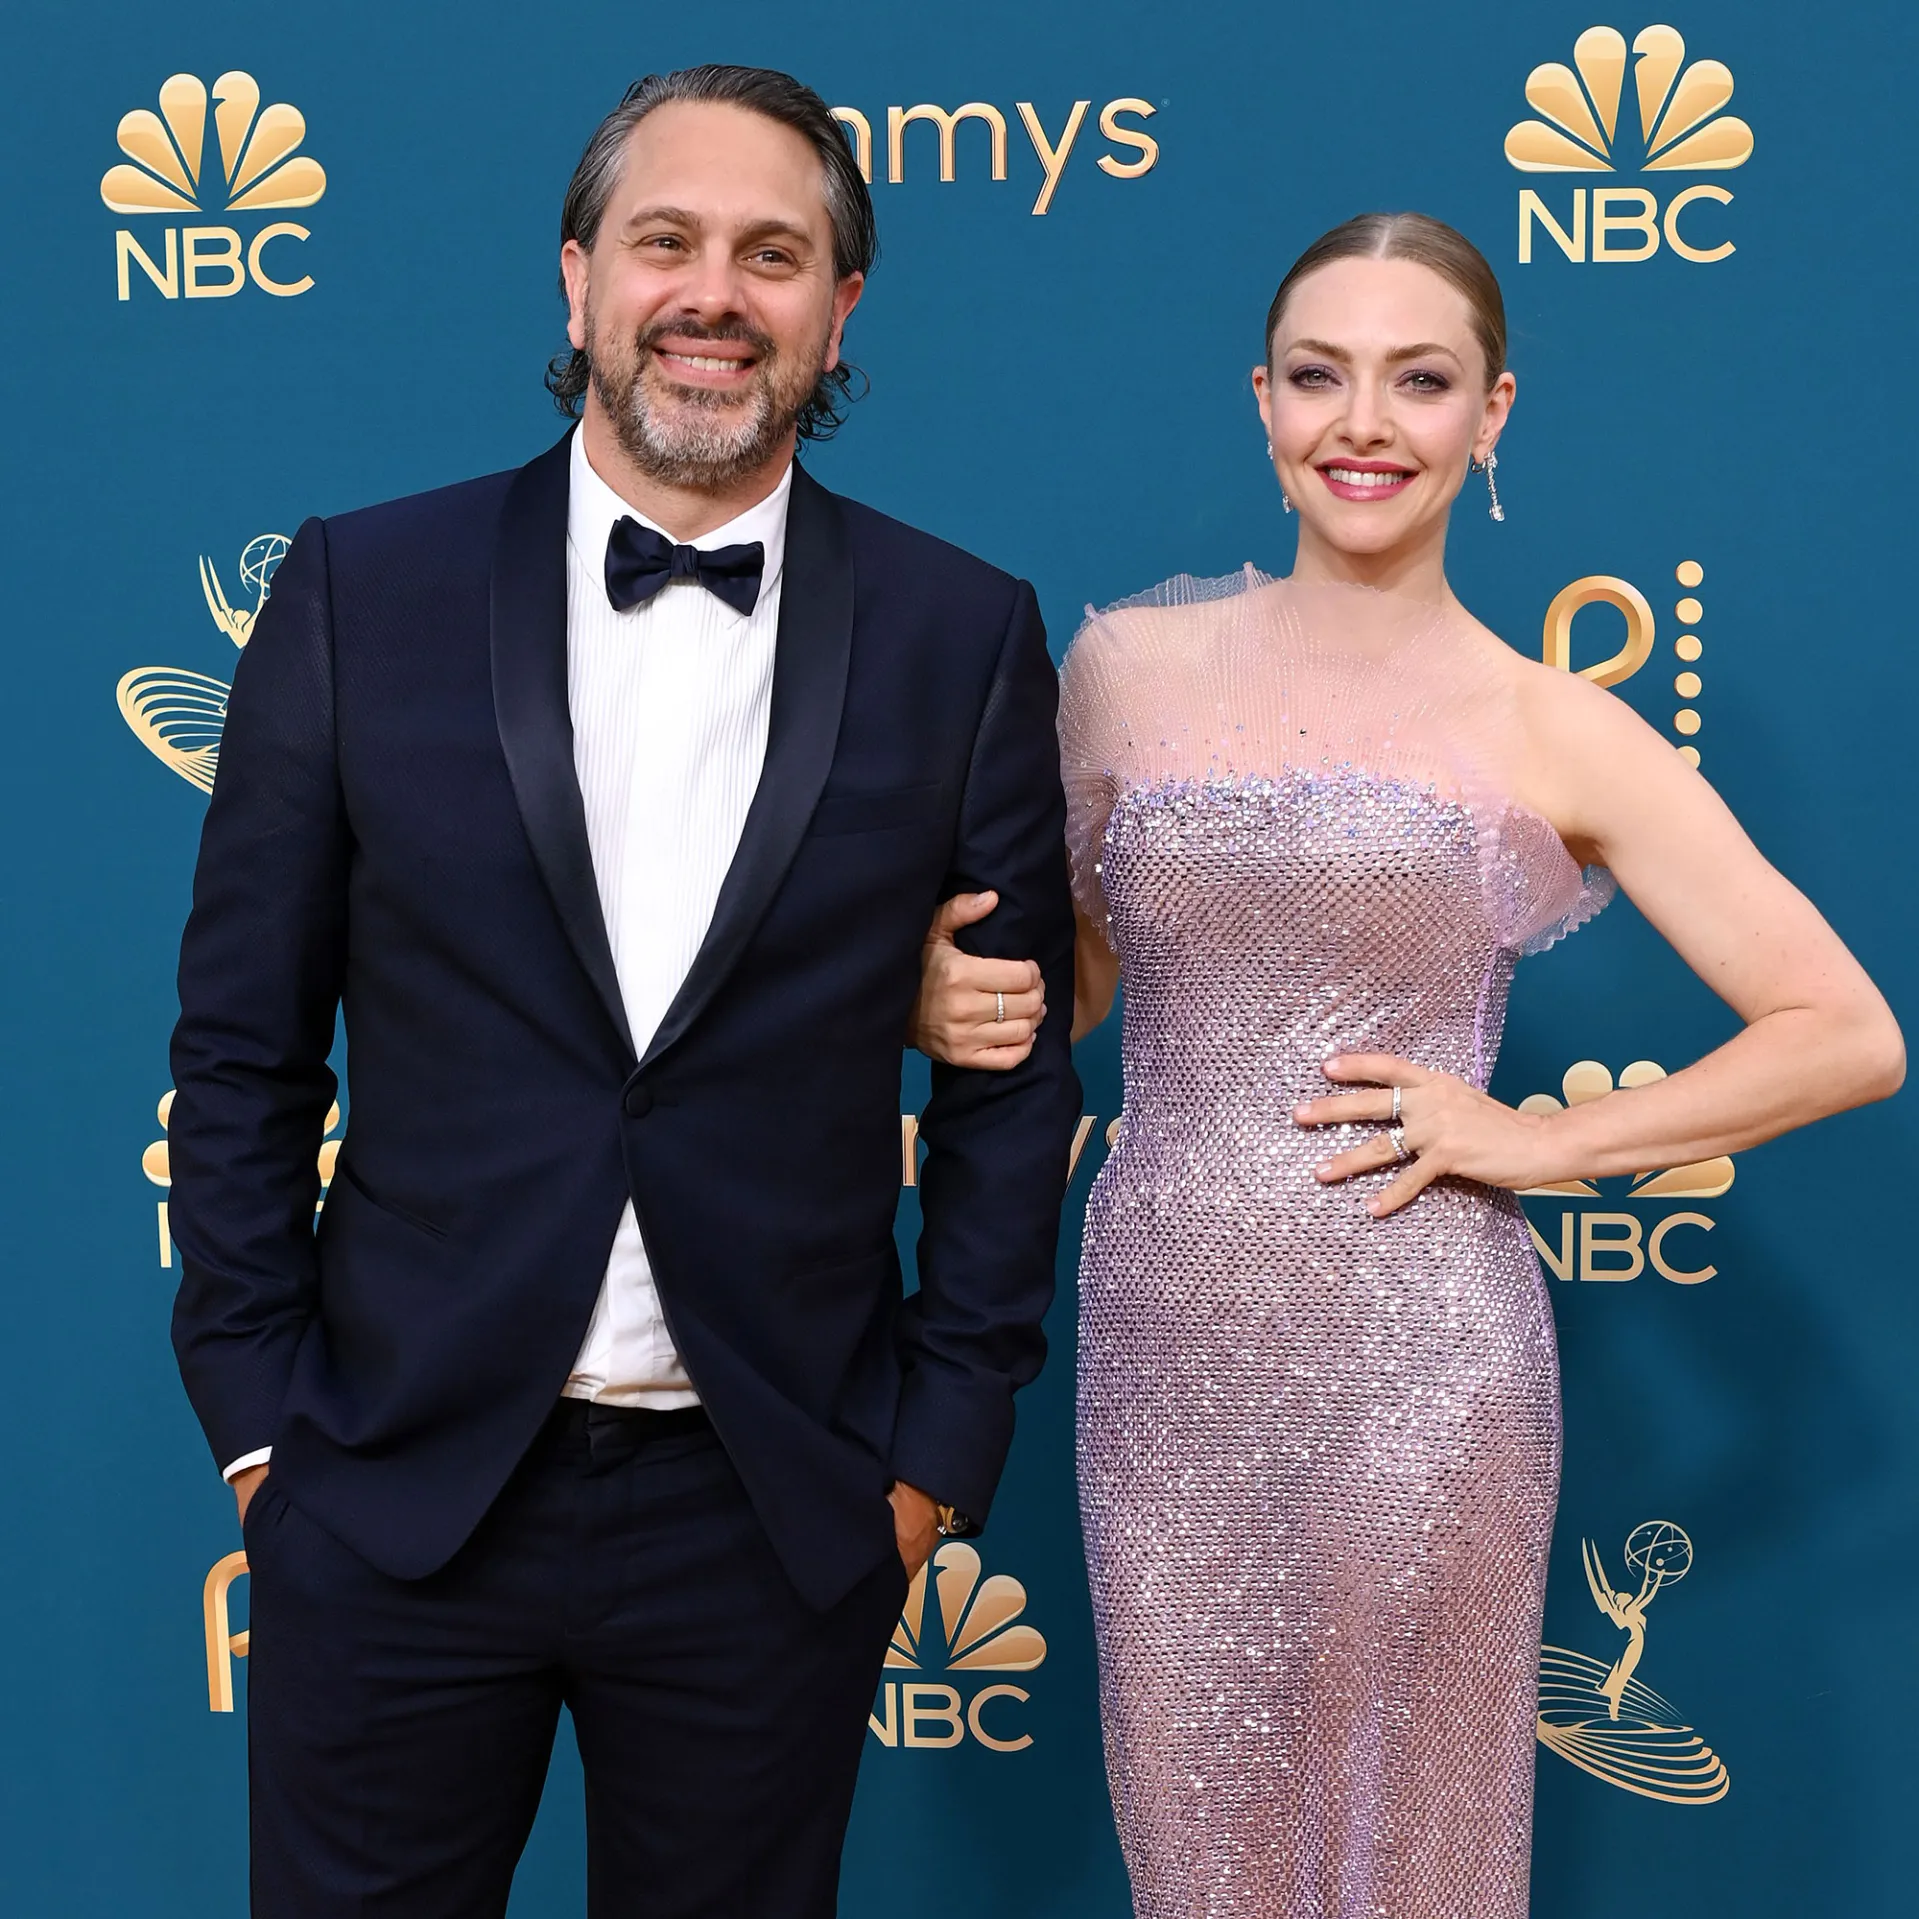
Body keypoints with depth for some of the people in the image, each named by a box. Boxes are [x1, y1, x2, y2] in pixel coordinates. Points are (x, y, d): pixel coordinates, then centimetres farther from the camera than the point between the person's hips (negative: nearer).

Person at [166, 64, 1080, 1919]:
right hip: (397, 1488, 0)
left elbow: (1014, 1076, 2)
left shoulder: (963, 637, -1)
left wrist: (943, 1443, 1)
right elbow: (241, 1042, 2)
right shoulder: (359, 593, -1)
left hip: (775, 1521, 0)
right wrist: (256, 1412, 0)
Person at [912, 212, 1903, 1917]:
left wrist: (1533, 1141, -6)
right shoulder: (1126, 663, 5)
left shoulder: (1554, 732, -2)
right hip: (1162, 1349, 2)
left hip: (1415, 1366, -2)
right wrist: (960, 997, -4)